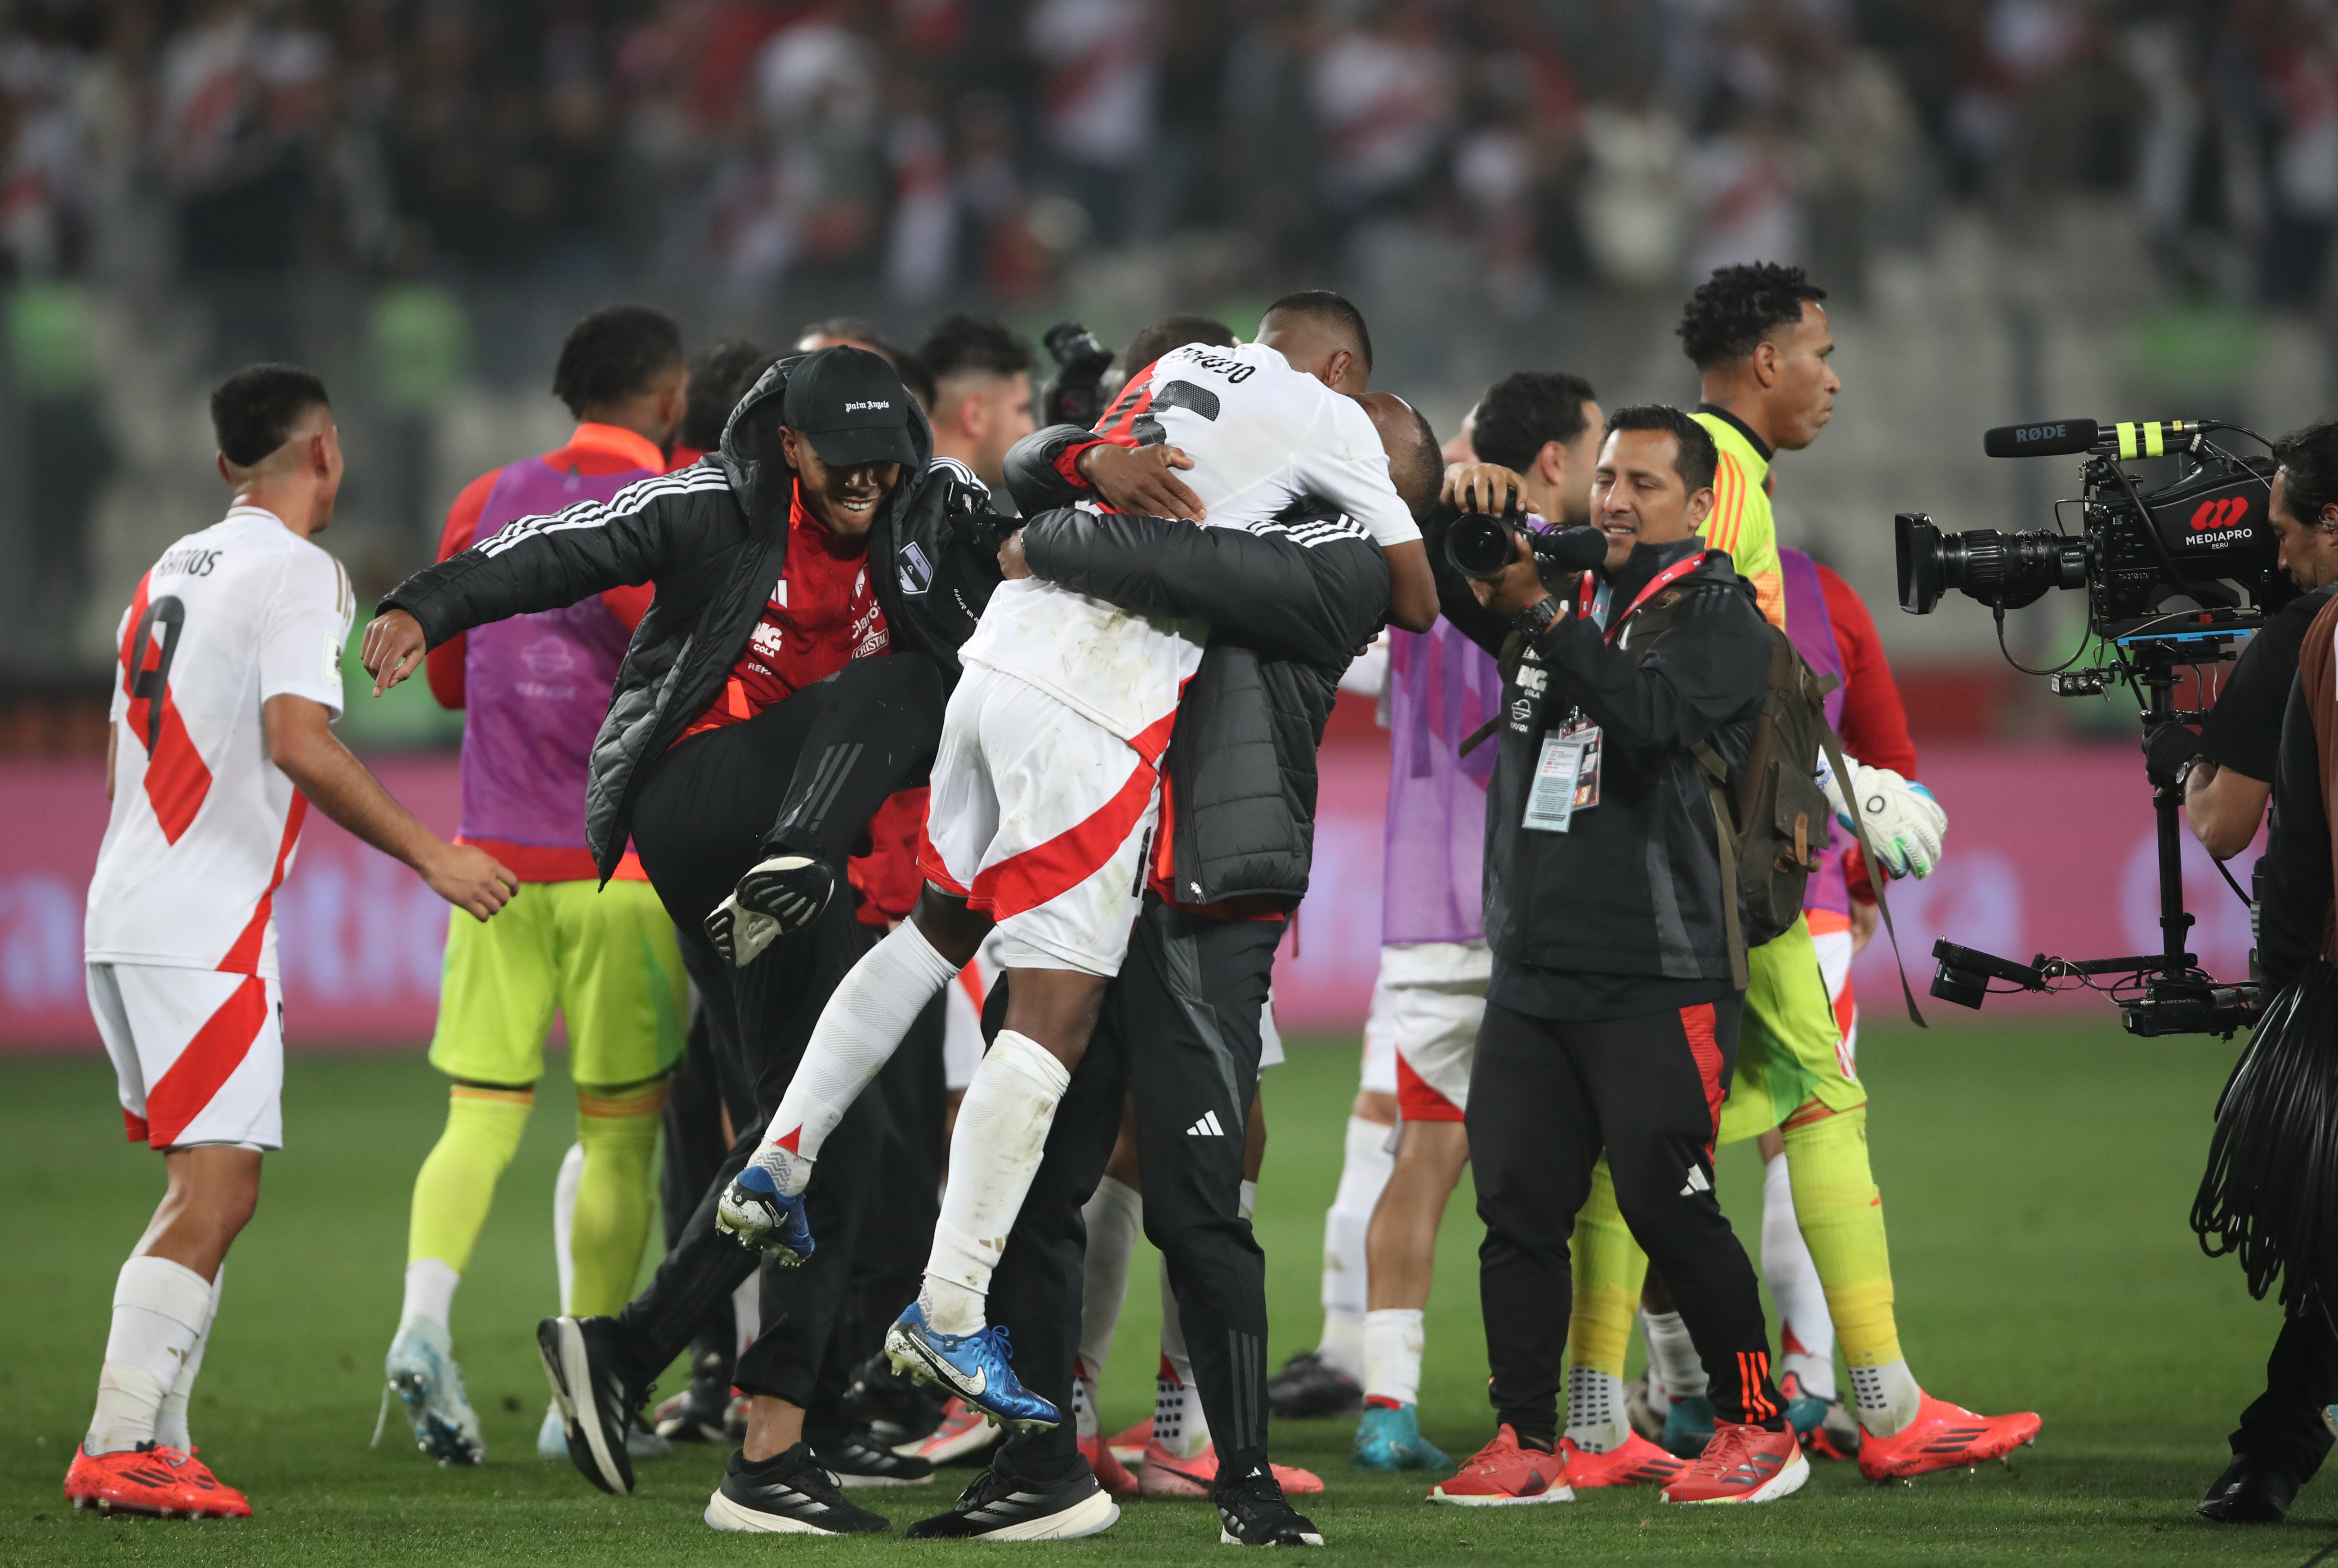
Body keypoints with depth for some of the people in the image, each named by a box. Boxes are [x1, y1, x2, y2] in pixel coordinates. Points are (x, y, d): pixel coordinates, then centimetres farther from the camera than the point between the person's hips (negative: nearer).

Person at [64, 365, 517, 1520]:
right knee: (215, 1195, -11)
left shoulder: (170, 570, 18)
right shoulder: (297, 573, -9)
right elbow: (298, 742, -20)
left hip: (124, 912, 9)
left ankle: (150, 1440, 11)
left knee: (203, 1192, 14)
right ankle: (120, 1448, -17)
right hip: (204, 933, -9)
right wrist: (429, 854, -16)